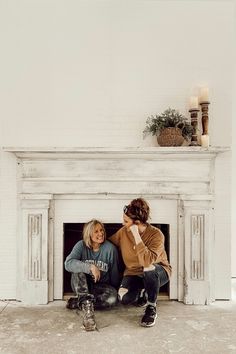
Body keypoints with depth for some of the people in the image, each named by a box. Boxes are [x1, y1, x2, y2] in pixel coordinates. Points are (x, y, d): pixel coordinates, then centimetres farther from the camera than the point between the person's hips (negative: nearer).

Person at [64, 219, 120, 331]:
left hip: (101, 286, 0)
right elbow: (68, 263, -29)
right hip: (81, 286, 0)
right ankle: (87, 306, -36)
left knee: (112, 298, -32)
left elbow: (114, 274, -1)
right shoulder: (81, 245, -11)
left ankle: (77, 302, -19)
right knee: (78, 269, -30)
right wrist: (90, 267, -37)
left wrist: (115, 290, 1)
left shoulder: (110, 248, -11)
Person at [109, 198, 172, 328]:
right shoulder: (123, 232, -9)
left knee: (148, 268, -40)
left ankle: (152, 308, -14)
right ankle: (142, 292, 13)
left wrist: (136, 235, -38)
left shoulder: (156, 234, -25)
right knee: (124, 298, -25)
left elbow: (147, 261, -39)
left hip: (158, 273, -4)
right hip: (133, 273, 4)